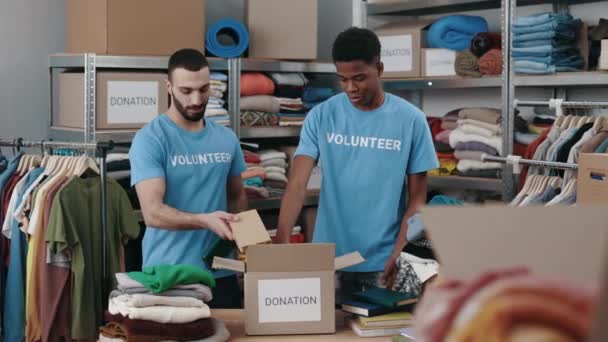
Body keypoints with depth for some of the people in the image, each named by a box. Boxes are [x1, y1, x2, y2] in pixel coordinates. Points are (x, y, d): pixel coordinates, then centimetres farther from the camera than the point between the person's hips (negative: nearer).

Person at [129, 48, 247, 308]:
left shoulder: (227, 139, 8)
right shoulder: (150, 139, -10)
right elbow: (153, 212, -19)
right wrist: (204, 220, -33)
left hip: (221, 272, 5)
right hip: (168, 275, -5)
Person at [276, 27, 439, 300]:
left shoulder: (410, 119, -4)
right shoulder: (321, 116, -3)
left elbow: (417, 198, -1)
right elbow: (297, 183, -10)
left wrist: (399, 254, -12)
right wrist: (282, 241, -25)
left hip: (383, 262, -1)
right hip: (330, 258, 1)